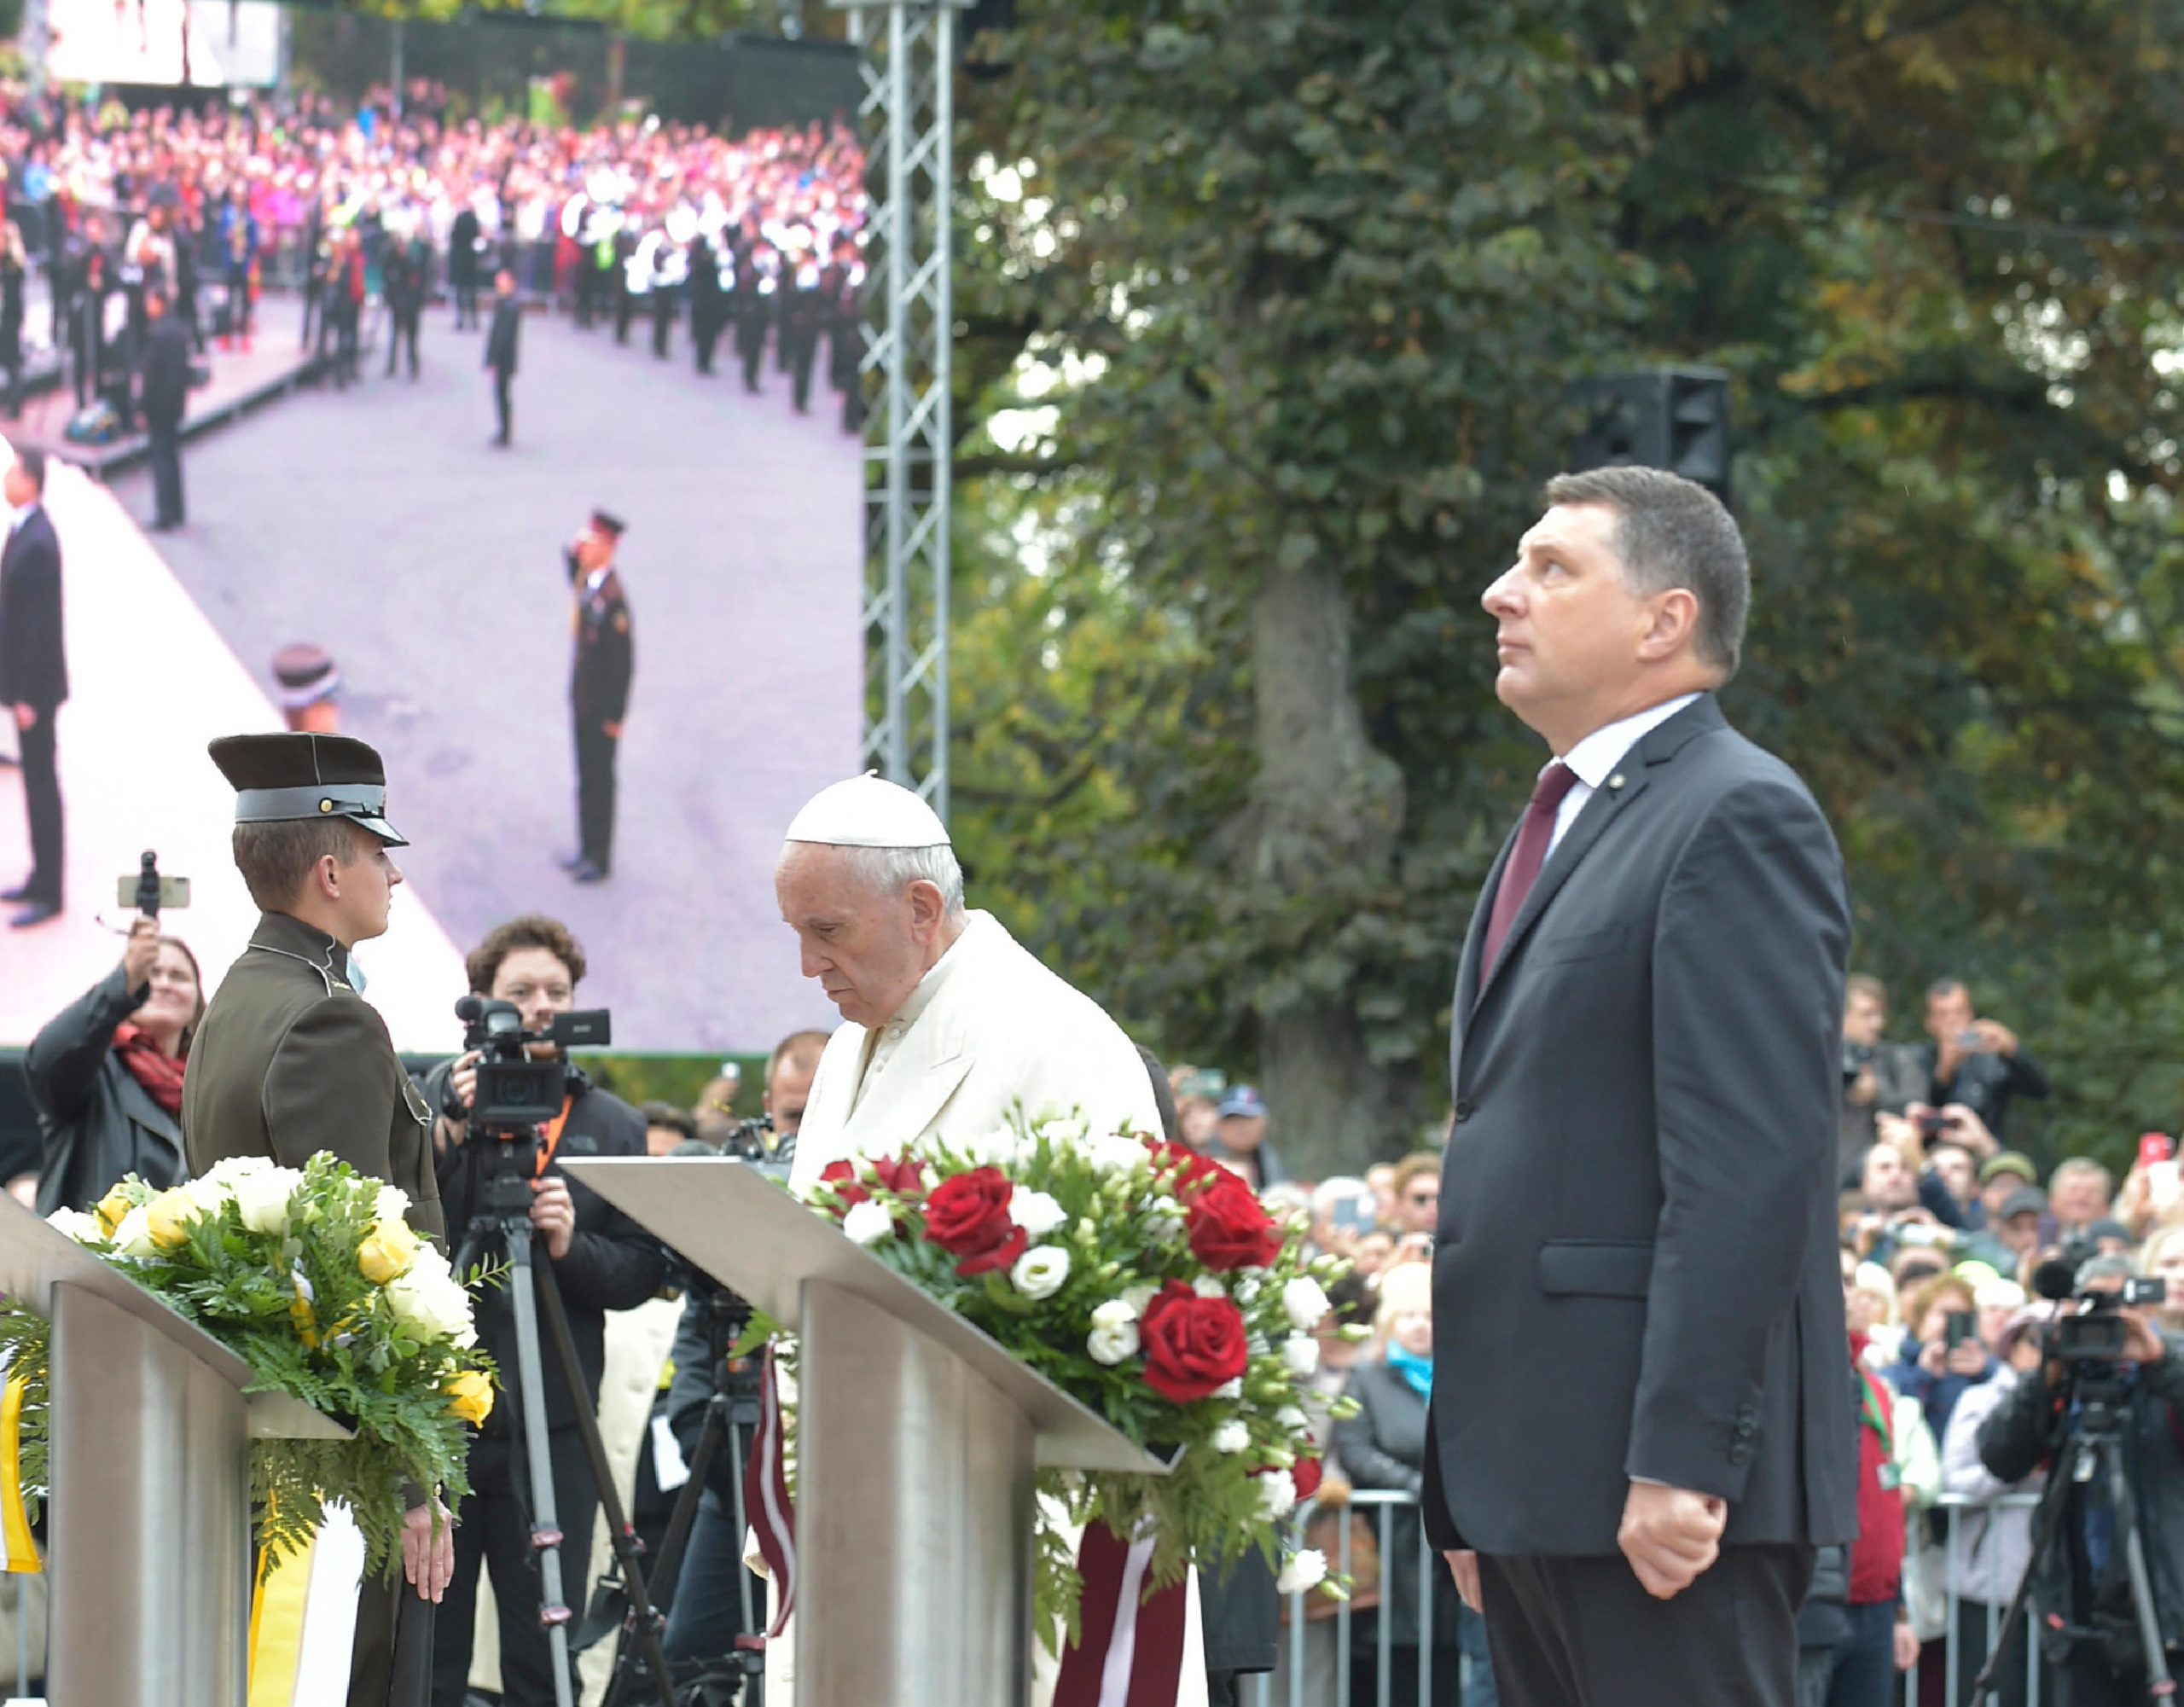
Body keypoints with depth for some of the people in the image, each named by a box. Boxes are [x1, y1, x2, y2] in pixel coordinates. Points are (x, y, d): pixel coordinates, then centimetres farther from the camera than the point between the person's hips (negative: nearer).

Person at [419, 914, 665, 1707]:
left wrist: (573, 1248, -13)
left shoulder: (613, 1125, 11)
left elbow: (643, 1271, 6)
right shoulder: (435, 1099, 5)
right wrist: (450, 1135, -19)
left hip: (551, 1426, 1)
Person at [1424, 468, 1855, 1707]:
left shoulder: (1738, 817, -9)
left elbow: (1751, 1166, -18)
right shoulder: (1565, 826, 22)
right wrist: (1473, 1487, 19)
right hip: (1534, 1472, 10)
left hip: (1666, 1481, -10)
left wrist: (1681, 1463, -23)